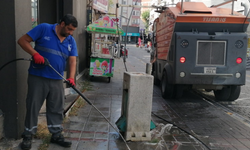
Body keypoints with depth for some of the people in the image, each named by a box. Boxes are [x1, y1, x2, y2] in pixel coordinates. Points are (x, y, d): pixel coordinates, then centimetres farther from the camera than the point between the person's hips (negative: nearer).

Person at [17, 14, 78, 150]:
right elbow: (22, 40, -6)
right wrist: (35, 53, -21)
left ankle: (56, 135, 26)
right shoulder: (43, 29, -7)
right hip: (37, 77, -4)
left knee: (56, 108, 11)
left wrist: (71, 77, -18)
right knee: (33, 106, 6)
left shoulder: (71, 41, 6)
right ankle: (28, 135, 22)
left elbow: (72, 60, -1)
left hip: (57, 80, 4)